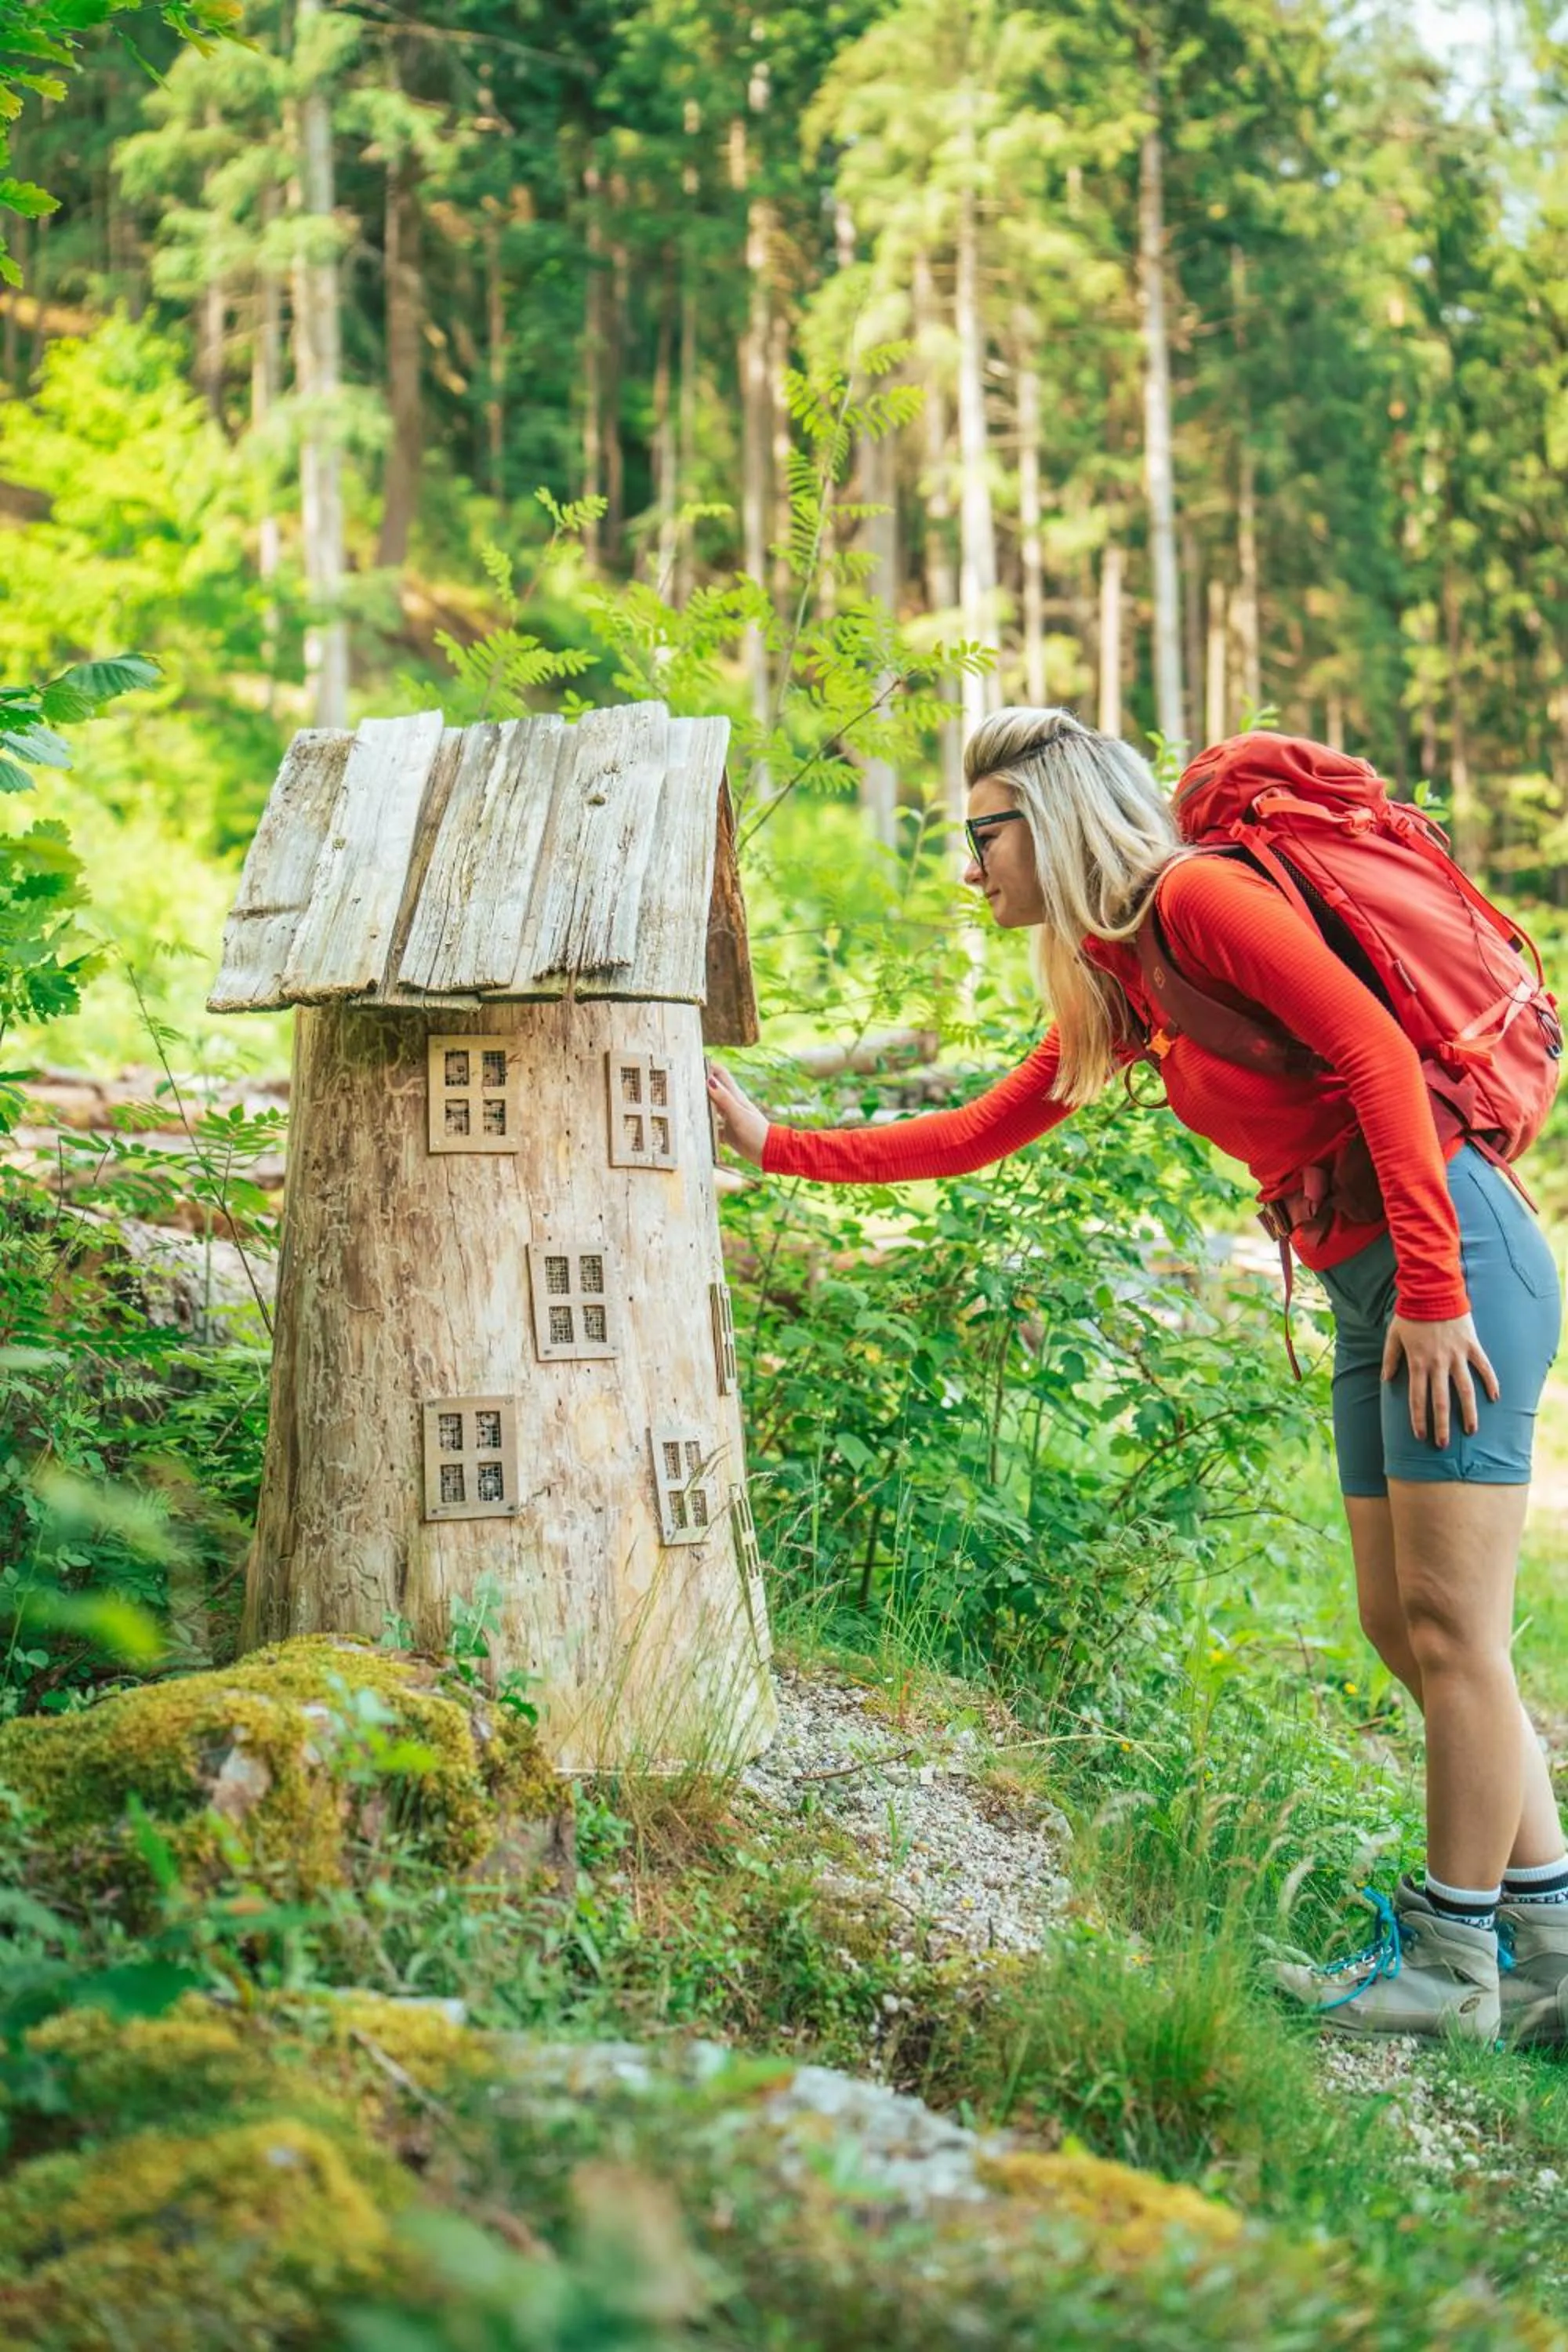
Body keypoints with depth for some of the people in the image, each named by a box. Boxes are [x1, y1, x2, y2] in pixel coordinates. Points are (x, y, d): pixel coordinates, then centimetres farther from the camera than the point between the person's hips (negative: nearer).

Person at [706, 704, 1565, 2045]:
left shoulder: (1197, 896, -11)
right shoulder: (1111, 988, 17)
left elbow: (1379, 1051, -18)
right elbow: (974, 1137, 24)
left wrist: (1430, 1288, -20)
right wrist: (776, 1146, 22)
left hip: (1454, 1257, -9)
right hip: (1372, 1291, 9)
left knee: (1452, 1631, -6)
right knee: (1404, 1629, 8)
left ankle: (1456, 1967, 2)